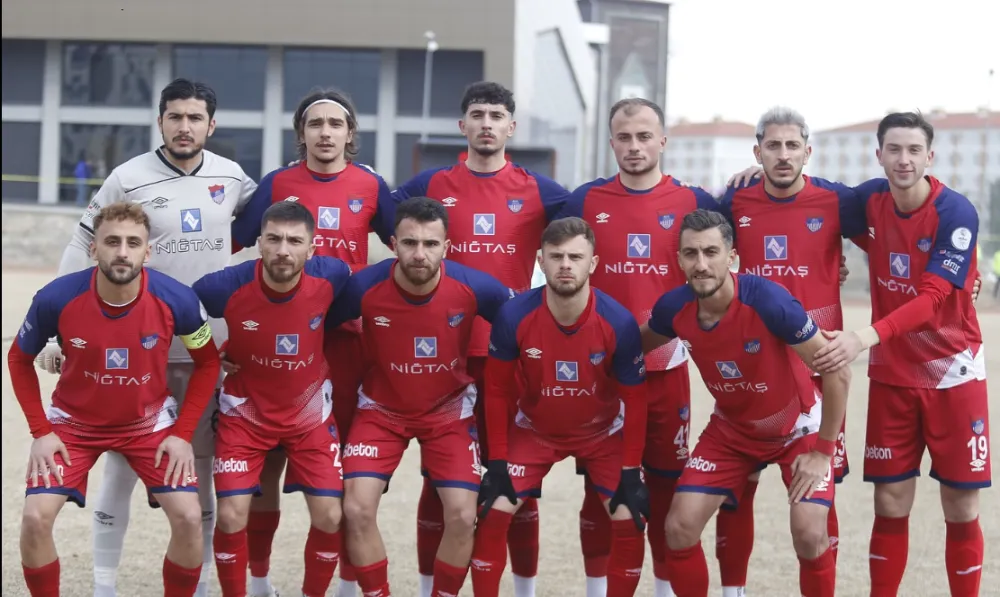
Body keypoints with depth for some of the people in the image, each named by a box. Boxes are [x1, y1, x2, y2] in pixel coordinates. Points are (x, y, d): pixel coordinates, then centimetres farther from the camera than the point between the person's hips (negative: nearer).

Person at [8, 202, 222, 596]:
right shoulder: (57, 298, -23)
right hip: (74, 422, 0)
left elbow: (207, 362, -3)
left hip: (149, 423, 0)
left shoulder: (176, 300, -23)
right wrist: (40, 432, -9)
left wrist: (183, 434, -10)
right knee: (35, 518, -16)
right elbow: (19, 359, -3)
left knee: (189, 517, -14)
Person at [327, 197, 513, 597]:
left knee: (462, 516, -10)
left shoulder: (474, 287, -22)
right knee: (357, 509, -13)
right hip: (382, 407, 0)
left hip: (449, 408, 0)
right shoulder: (364, 287, -24)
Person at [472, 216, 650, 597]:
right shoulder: (513, 317, -24)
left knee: (630, 521, -10)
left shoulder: (619, 323, -25)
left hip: (602, 433, 0)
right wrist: (497, 464, -11)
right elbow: (498, 391, -11)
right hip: (534, 429, 0)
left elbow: (635, 401, -13)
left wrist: (631, 472, -12)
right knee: (493, 514, -10)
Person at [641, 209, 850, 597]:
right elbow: (638, 349, 7)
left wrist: (823, 451, -19)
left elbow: (837, 371, -25)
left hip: (798, 427, -4)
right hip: (732, 429, 4)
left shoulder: (767, 301, -33)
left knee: (809, 536, -19)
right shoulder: (673, 308, -19)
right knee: (679, 529, -7)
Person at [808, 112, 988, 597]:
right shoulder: (869, 199, -2)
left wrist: (866, 337, -39)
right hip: (891, 376, 3)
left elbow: (932, 300, -26)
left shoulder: (956, 213, -17)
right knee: (890, 507, 4)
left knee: (961, 510, 0)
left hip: (953, 374, -3)